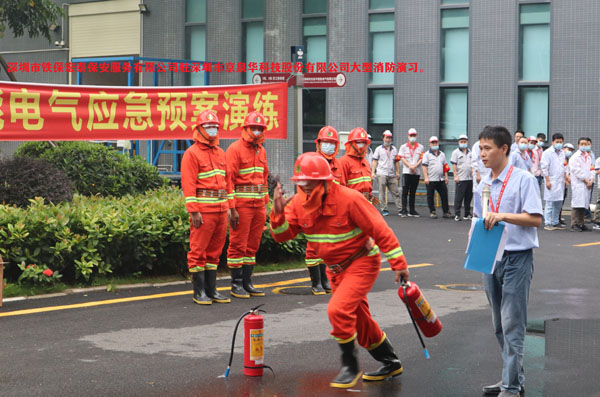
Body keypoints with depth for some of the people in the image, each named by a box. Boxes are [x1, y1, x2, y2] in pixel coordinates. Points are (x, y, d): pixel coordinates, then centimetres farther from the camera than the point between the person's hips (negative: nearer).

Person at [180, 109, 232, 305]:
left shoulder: (220, 153, 17)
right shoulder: (192, 153, -5)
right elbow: (188, 184, -10)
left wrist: (229, 206, 15)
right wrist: (194, 211, -16)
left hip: (221, 208, 7)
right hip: (203, 208, -7)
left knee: (215, 249, 11)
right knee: (198, 250, -3)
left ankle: (211, 290, 18)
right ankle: (199, 292, 3)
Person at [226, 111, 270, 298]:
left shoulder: (261, 150, 16)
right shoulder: (235, 149, -6)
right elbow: (228, 180, -11)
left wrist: (265, 204, 15)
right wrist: (232, 209, -16)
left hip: (258, 204, 7)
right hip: (242, 203, -7)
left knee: (253, 245, 10)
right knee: (238, 245, -2)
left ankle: (247, 283, 17)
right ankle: (236, 284, 4)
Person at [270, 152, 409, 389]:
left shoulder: (348, 199, -24)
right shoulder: (299, 203, -7)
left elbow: (379, 230, -21)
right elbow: (282, 235, -8)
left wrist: (398, 264, -21)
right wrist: (278, 212, -27)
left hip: (362, 263, -7)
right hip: (335, 269, 7)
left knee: (338, 309, -23)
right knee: (359, 321, 15)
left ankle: (351, 367, -6)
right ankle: (391, 364, 34)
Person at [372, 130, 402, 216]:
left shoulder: (394, 149, 17)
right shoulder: (379, 149, 9)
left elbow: (396, 161, 19)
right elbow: (375, 161, 6)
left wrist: (398, 172, 11)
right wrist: (373, 172, -2)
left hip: (392, 175, 2)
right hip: (381, 174, -2)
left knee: (395, 193, -1)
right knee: (382, 193, -2)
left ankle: (400, 209, -2)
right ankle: (384, 210, 2)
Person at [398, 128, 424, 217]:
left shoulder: (421, 147, 10)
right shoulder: (403, 147, 9)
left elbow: (421, 159, 3)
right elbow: (402, 158, 1)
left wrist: (414, 166, -13)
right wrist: (410, 166, -12)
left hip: (416, 172, 2)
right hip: (406, 172, -2)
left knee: (413, 192, 7)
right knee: (405, 191, -8)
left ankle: (412, 210, 12)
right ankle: (404, 210, -9)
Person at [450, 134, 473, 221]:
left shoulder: (470, 153, 16)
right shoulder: (456, 152, 1)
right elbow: (454, 165, -4)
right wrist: (455, 176, -12)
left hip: (470, 178, 5)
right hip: (461, 179, -5)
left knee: (469, 197, 7)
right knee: (459, 197, -5)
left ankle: (467, 214, 15)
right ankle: (457, 215, -1)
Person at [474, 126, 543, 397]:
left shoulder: (523, 179, -10)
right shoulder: (483, 184, 10)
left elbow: (535, 219, -16)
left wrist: (503, 216, -26)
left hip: (517, 258, -7)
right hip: (491, 257, 7)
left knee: (511, 324, -8)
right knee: (499, 324, 13)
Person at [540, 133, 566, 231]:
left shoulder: (562, 153, 15)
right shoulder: (547, 153, -6)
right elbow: (544, 167, -9)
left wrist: (564, 178, 18)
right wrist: (547, 180, -14)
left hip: (560, 181, 7)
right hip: (551, 181, -7)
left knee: (558, 203, 9)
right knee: (550, 203, -7)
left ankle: (555, 222, 17)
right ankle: (547, 223, -4)